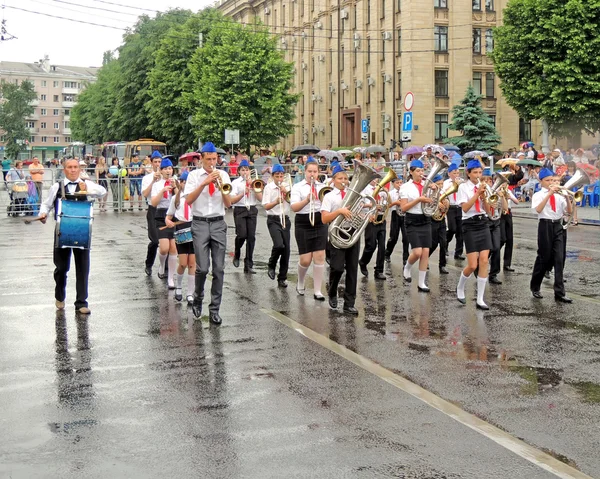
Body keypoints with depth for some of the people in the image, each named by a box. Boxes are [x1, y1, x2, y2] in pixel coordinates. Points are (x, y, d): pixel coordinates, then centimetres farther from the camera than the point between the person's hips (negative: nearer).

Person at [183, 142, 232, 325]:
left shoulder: (223, 175, 7)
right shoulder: (194, 175, 3)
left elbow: (228, 204, 3)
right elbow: (188, 200, -10)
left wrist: (221, 187, -14)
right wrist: (204, 183, -17)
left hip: (218, 224, 2)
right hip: (200, 224, -2)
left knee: (219, 269, -1)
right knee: (202, 268, -9)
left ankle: (214, 309, 6)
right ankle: (198, 299, 19)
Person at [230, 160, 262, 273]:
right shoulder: (236, 183, 2)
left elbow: (260, 198, 2)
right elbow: (232, 200, -6)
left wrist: (253, 186, -6)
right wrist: (243, 193, -18)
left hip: (252, 210, 3)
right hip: (240, 210, -3)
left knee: (251, 237, -3)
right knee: (242, 235, -17)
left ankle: (248, 265, 2)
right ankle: (237, 255, 14)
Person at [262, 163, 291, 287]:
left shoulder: (287, 187, 9)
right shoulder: (268, 187, -2)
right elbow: (266, 207, -8)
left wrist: (286, 193, -11)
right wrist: (276, 202, -25)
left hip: (285, 219, 4)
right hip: (273, 220, -4)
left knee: (286, 249, 1)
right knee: (279, 244, -24)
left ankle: (282, 278, 11)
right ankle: (271, 265, 6)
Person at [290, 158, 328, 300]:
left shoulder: (322, 186, 12)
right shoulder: (298, 187, 1)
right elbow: (294, 207, -12)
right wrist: (307, 200, -28)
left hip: (320, 223, 3)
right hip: (303, 225, -3)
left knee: (319, 256, -4)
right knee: (305, 259, -4)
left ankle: (317, 291, 3)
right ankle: (300, 283, 26)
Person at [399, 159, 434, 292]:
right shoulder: (406, 187, -4)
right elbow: (403, 207, -10)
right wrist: (419, 199, -18)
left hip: (426, 220, 4)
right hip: (412, 221, -4)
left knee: (425, 252, -1)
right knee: (417, 252, -14)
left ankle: (421, 283, 6)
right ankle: (407, 268, 18)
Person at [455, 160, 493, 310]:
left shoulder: (483, 187, 9)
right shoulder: (463, 187, -3)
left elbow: (488, 210, 6)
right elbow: (465, 208, -15)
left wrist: (483, 197, -10)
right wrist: (477, 193, -19)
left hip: (483, 224, 4)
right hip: (470, 225, -4)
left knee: (484, 261, -5)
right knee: (473, 265, -8)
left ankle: (480, 300, 0)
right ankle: (460, 289, 22)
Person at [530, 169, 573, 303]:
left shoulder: (559, 195, 11)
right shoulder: (538, 195, 0)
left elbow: (568, 211, 5)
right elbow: (538, 209, -21)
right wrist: (549, 193, -24)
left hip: (558, 226, 4)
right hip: (545, 226, -4)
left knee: (559, 259, -3)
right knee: (544, 258, 3)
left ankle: (560, 293, -4)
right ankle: (535, 288, 22)